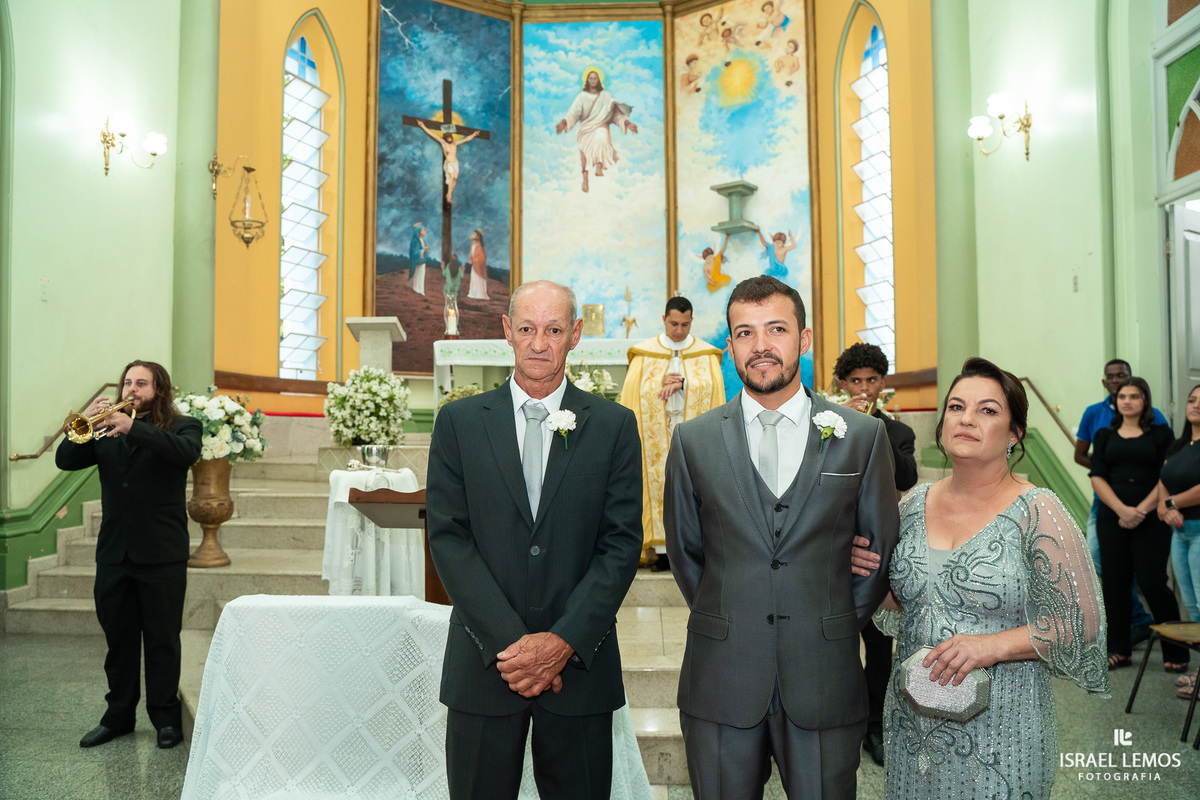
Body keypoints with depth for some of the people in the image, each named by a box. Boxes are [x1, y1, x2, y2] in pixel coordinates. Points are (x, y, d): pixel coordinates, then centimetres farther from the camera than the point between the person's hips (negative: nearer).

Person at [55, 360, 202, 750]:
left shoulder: (182, 426, 1)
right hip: (113, 552, 4)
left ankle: (166, 718, 14)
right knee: (118, 639, 13)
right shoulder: (107, 431, 13)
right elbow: (65, 460, 1)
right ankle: (119, 715, 26)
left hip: (161, 553, -4)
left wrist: (133, 427, -29)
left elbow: (187, 452, -22)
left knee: (162, 640, 3)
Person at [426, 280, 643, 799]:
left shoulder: (614, 425, 2)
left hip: (579, 664, 0)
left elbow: (622, 542, -3)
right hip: (483, 663, 0)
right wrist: (509, 641, -11)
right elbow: (448, 537, -4)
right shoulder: (459, 421, 2)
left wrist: (564, 641, -12)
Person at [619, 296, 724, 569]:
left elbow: (712, 387, -4)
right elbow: (633, 391, 2)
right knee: (659, 486, -3)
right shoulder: (644, 353, 9)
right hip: (656, 435, 0)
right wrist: (662, 383, -12)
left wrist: (681, 383, -16)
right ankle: (662, 550, 1)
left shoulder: (706, 354, 10)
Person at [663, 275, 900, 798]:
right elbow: (683, 549, 9)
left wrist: (838, 625, 6)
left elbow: (882, 548, 8)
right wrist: (723, 623, 6)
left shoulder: (863, 436, 0)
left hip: (824, 680, 0)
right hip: (720, 681, 1)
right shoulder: (693, 440, 1)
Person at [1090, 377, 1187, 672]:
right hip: (1112, 519, 3)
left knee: (1153, 583, -6)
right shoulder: (1104, 435, 12)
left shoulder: (1160, 434, 5)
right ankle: (1119, 650, 15)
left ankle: (1176, 653, 9)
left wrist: (1142, 510, -13)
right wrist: (1122, 509, -10)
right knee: (1116, 583, 5)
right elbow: (1097, 478, 3)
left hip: (1151, 519, -3)